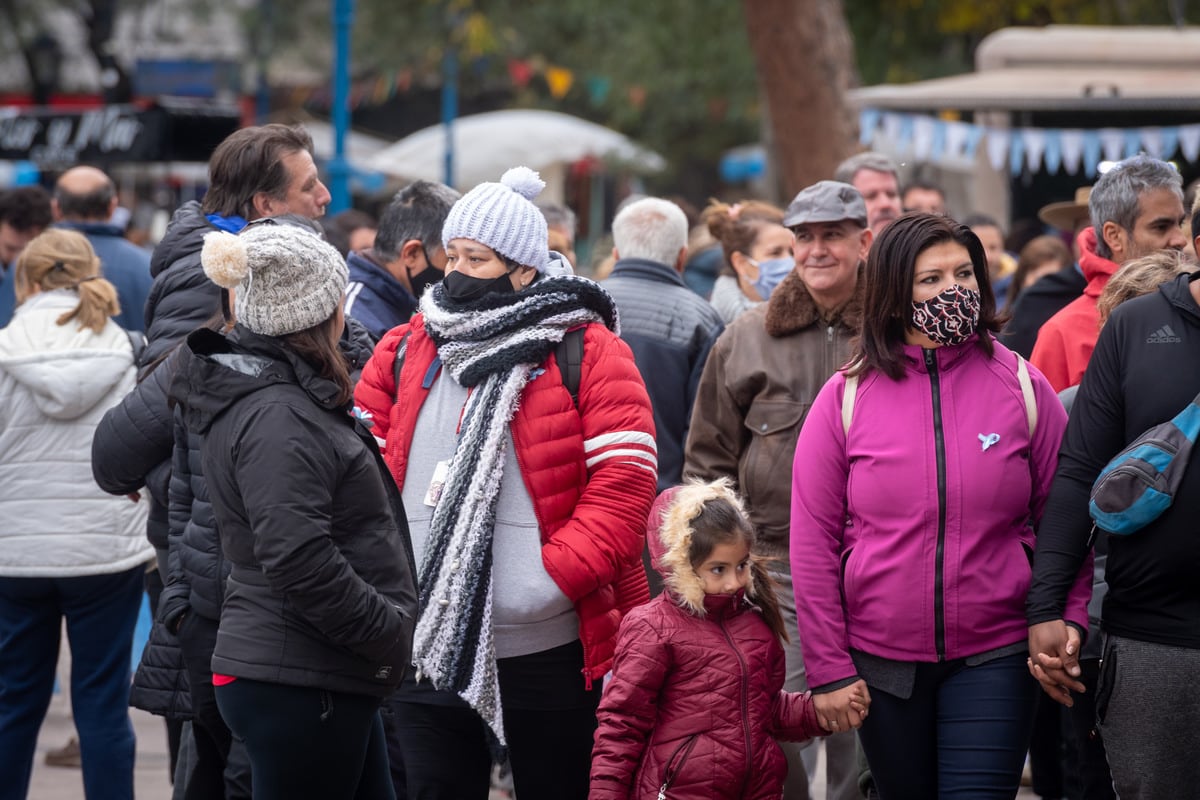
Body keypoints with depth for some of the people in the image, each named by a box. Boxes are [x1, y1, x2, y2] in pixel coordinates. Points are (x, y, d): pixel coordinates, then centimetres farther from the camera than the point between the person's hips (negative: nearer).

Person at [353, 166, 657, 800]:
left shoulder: (587, 352, -4)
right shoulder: (405, 353, 10)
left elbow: (624, 482, -11)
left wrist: (554, 574, -18)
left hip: (550, 652, -4)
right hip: (426, 652, 4)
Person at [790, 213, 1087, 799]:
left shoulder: (1022, 387, 0)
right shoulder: (846, 399, -2)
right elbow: (812, 542, -1)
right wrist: (828, 669, -4)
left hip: (994, 657, -1)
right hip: (882, 660, 1)